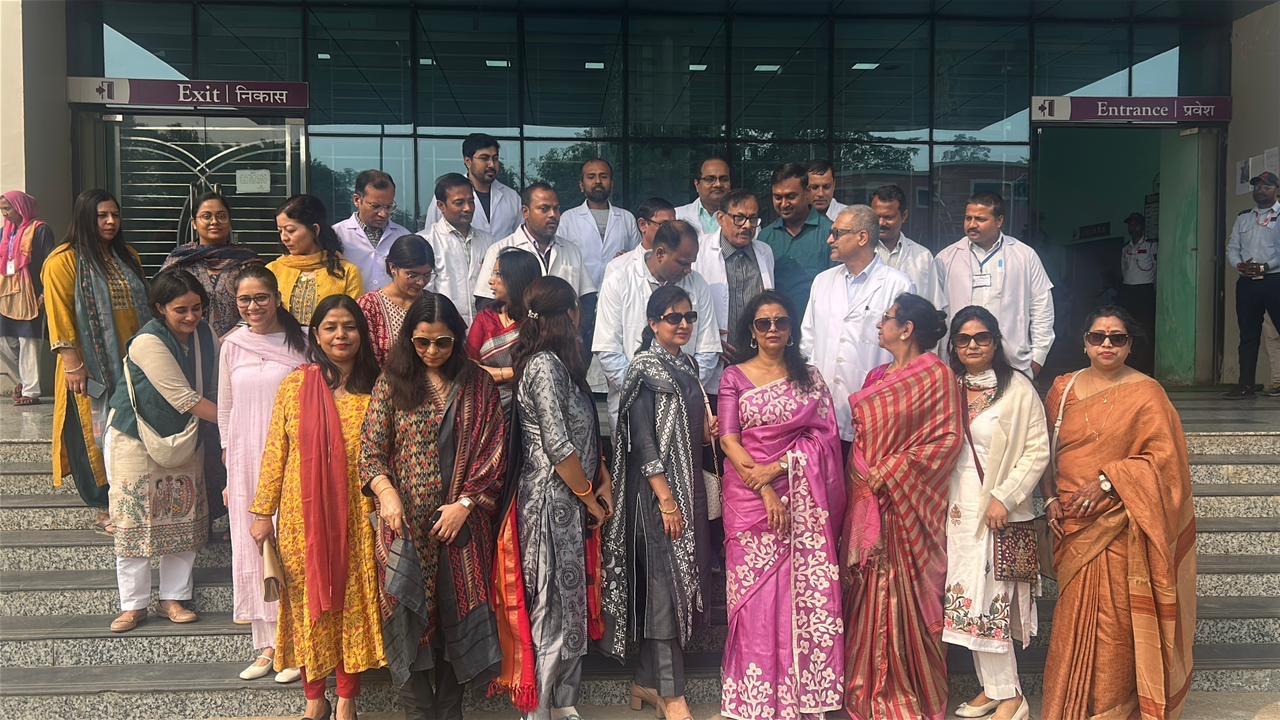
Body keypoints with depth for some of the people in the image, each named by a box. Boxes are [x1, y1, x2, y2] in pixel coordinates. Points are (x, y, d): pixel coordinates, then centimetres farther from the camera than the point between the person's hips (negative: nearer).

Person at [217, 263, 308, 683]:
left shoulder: (300, 341, -3)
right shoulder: (232, 345, 7)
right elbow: (225, 410, 12)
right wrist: (229, 472, 11)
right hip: (246, 463, 4)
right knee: (252, 548, 8)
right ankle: (268, 643, 19)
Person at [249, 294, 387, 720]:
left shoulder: (374, 388, -1)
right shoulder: (295, 385, -1)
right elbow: (275, 453, 1)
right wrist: (263, 511, 0)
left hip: (356, 517, 0)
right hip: (303, 515, 0)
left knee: (353, 603, 8)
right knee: (307, 604, 10)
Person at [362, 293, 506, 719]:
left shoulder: (478, 386, 5)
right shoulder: (392, 383, 4)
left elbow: (494, 451, 1)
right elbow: (371, 448, 2)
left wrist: (466, 503, -8)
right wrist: (386, 493, -15)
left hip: (461, 522, 0)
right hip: (405, 523, 0)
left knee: (457, 614, 5)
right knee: (408, 616, 0)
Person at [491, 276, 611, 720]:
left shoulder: (560, 363, 13)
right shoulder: (545, 365, -16)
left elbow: (584, 433, 17)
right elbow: (557, 446, -20)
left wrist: (603, 480, 6)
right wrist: (590, 498, -10)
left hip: (570, 501, 9)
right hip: (553, 501, -9)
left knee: (571, 602, 15)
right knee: (554, 606, 0)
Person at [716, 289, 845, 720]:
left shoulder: (810, 377, 10)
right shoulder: (735, 377, 5)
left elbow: (825, 435, 2)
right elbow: (729, 440, -3)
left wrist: (778, 467, -11)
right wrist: (764, 489, -13)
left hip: (804, 502, 2)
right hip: (750, 496, -2)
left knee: (807, 592, 1)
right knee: (756, 594, -1)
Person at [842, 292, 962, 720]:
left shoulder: (936, 375, -7)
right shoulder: (877, 377, 14)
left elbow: (947, 438, -13)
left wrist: (889, 472, -16)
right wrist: (863, 476, 5)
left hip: (906, 503, -6)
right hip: (867, 500, 6)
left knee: (904, 592, -1)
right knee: (870, 592, 10)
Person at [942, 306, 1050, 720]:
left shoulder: (1018, 389, -5)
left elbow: (1037, 452, -8)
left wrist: (1004, 498, -14)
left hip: (999, 510, -5)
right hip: (957, 510, 5)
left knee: (990, 598, -4)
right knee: (968, 600, 8)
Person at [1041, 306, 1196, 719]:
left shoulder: (1146, 393, -5)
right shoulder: (1063, 389, 8)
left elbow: (1164, 456, -11)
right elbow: (1049, 452, 12)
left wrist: (1107, 481, -18)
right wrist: (1051, 499, 0)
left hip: (1119, 526, -4)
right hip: (1072, 524, 4)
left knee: (1114, 618, 1)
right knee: (1075, 616, 11)